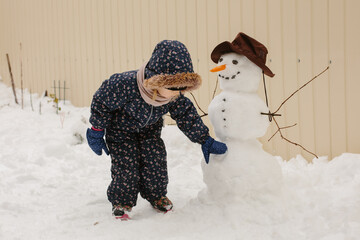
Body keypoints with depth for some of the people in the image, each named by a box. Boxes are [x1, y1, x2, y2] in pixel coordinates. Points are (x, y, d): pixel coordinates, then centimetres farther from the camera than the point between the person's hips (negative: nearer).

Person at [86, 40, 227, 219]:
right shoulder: (126, 85, -41)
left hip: (149, 130, 4)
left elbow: (187, 116, -8)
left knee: (155, 162, -4)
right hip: (121, 128, -4)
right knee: (126, 165, -11)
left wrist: (205, 141, -7)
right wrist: (97, 131, -16)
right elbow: (102, 101, -25)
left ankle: (156, 196, 21)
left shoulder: (175, 96, -25)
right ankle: (121, 202, 10)